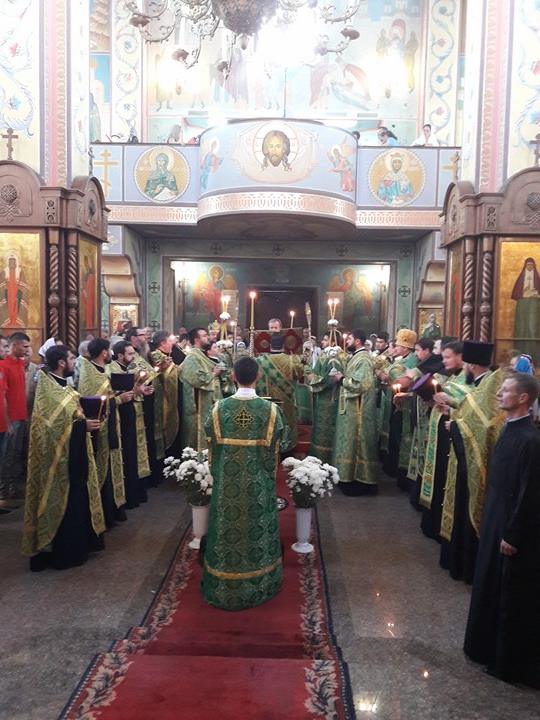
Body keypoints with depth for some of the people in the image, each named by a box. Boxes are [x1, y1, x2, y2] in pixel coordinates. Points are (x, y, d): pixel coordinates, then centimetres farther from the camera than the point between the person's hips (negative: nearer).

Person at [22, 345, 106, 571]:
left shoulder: (63, 385, 9)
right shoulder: (47, 388, -18)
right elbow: (52, 425, -24)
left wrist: (87, 422, 0)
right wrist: (82, 425, -22)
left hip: (75, 453, 9)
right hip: (60, 456, -9)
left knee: (78, 500, 17)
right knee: (63, 504, 2)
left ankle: (78, 544, 30)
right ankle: (63, 553, 15)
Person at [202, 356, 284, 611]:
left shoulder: (219, 408, -10)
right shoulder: (270, 409, -13)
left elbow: (212, 445, -2)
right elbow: (273, 450, -6)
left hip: (227, 481, 1)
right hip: (259, 482, 0)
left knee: (228, 530, 14)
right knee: (257, 529, 15)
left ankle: (225, 587, 29)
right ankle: (259, 586, 32)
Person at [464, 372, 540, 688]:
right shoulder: (510, 429, 3)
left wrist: (512, 535, -17)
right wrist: (494, 523, 15)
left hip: (514, 527, -9)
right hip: (496, 517, 9)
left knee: (513, 597, 8)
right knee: (491, 585, 21)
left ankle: (511, 661, 26)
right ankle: (489, 645, 40)